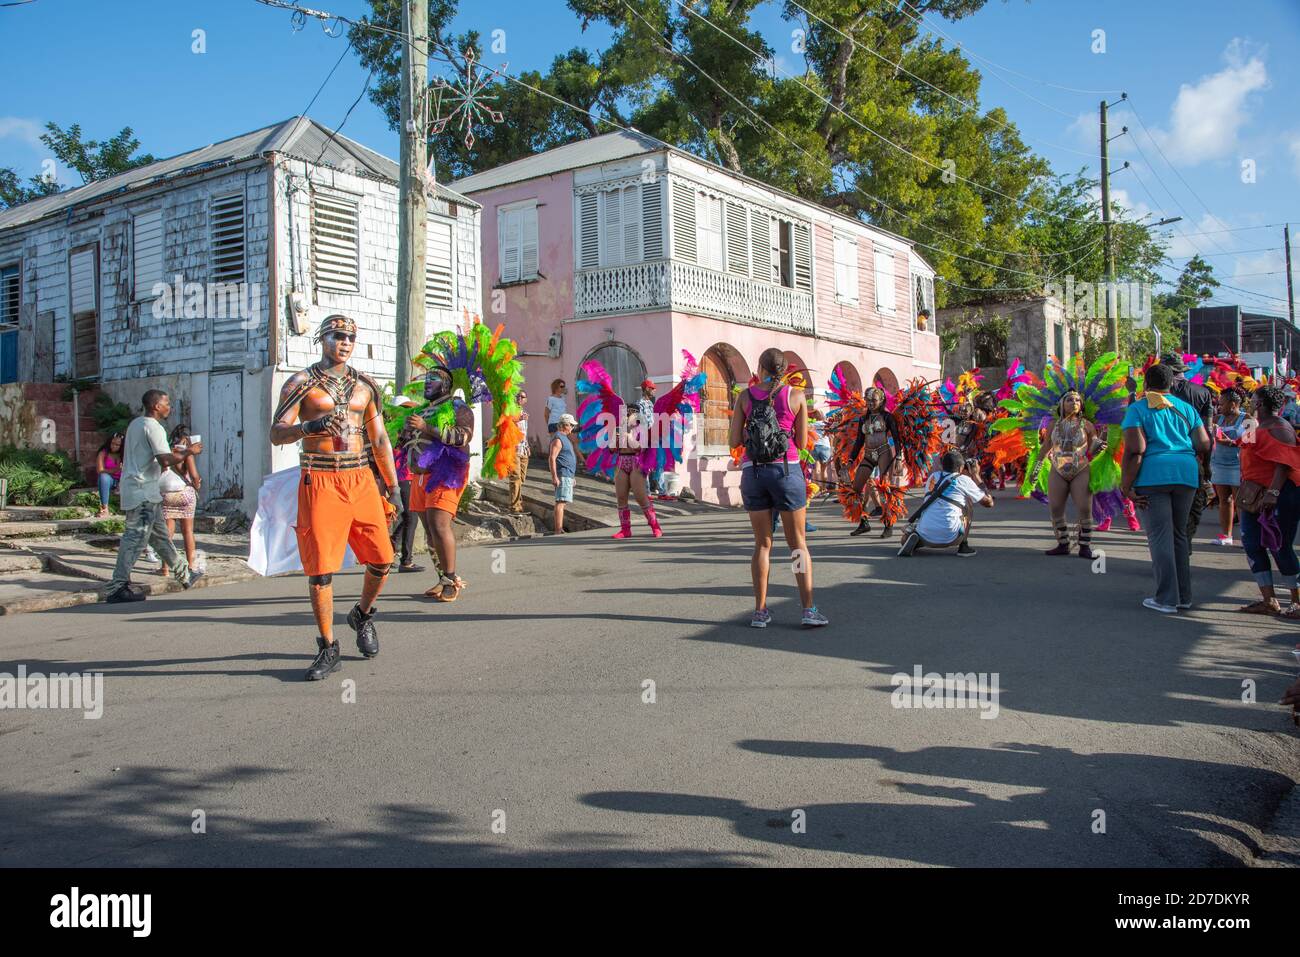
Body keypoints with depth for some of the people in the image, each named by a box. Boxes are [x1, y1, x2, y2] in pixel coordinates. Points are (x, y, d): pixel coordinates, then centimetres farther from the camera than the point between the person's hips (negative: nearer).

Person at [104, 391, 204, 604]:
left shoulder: (135, 424, 16)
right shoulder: (153, 427, -14)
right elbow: (165, 461, -23)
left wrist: (170, 451, 20)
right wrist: (189, 452, -9)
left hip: (134, 488, 11)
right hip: (143, 491, -10)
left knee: (160, 534, 16)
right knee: (135, 538, -9)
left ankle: (184, 573, 26)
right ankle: (117, 588, -8)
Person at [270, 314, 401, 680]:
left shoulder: (366, 386, 14)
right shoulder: (302, 383, 2)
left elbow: (380, 440, 16)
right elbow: (276, 433, -6)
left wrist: (393, 488, 13)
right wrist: (308, 427, -26)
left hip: (362, 479, 4)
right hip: (320, 482, -4)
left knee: (381, 560, 2)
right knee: (321, 569, -4)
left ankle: (363, 615, 32)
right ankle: (328, 649, 8)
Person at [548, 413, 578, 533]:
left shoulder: (565, 437, 20)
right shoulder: (558, 439, -13)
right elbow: (552, 458, -20)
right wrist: (554, 477, -25)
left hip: (568, 475, 11)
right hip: (563, 475, -11)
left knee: (562, 502, 14)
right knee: (560, 502, -13)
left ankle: (560, 529, 20)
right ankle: (558, 531, -17)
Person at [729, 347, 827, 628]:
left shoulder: (745, 396, 2)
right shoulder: (796, 396, 0)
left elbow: (734, 441, 1)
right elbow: (801, 442, 2)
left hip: (753, 472, 2)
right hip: (787, 470, -2)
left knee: (762, 544, 10)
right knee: (798, 543, 6)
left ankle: (760, 611, 9)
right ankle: (809, 610, 2)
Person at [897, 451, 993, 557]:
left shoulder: (933, 476, 17)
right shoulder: (964, 480, 6)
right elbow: (989, 503, 15)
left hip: (925, 536, 3)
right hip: (949, 536, -3)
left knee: (905, 539, 35)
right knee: (968, 502, 22)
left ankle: (914, 540, -1)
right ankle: (964, 546, 14)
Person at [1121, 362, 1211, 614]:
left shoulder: (1138, 409, -1)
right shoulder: (1185, 408, 12)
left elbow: (1134, 450, -13)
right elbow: (1204, 446, 6)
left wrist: (1126, 487, -11)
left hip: (1153, 475, -4)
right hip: (1186, 475, 5)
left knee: (1160, 537, -1)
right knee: (1179, 534, 16)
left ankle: (1167, 599, 0)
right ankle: (1184, 595, 21)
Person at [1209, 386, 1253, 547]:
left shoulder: (1247, 420, -2)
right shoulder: (1219, 419, 13)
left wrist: (1231, 443, -19)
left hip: (1238, 466, -5)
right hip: (1219, 464, 5)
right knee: (1224, 500, 7)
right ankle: (1225, 535, 11)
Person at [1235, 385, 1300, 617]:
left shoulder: (1278, 427, -12)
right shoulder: (1260, 427, 17)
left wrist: (1273, 493, -32)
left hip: (1278, 495, -10)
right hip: (1255, 495, 10)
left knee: (1278, 546, -6)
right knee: (1252, 543, 6)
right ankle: (1268, 601, 11)